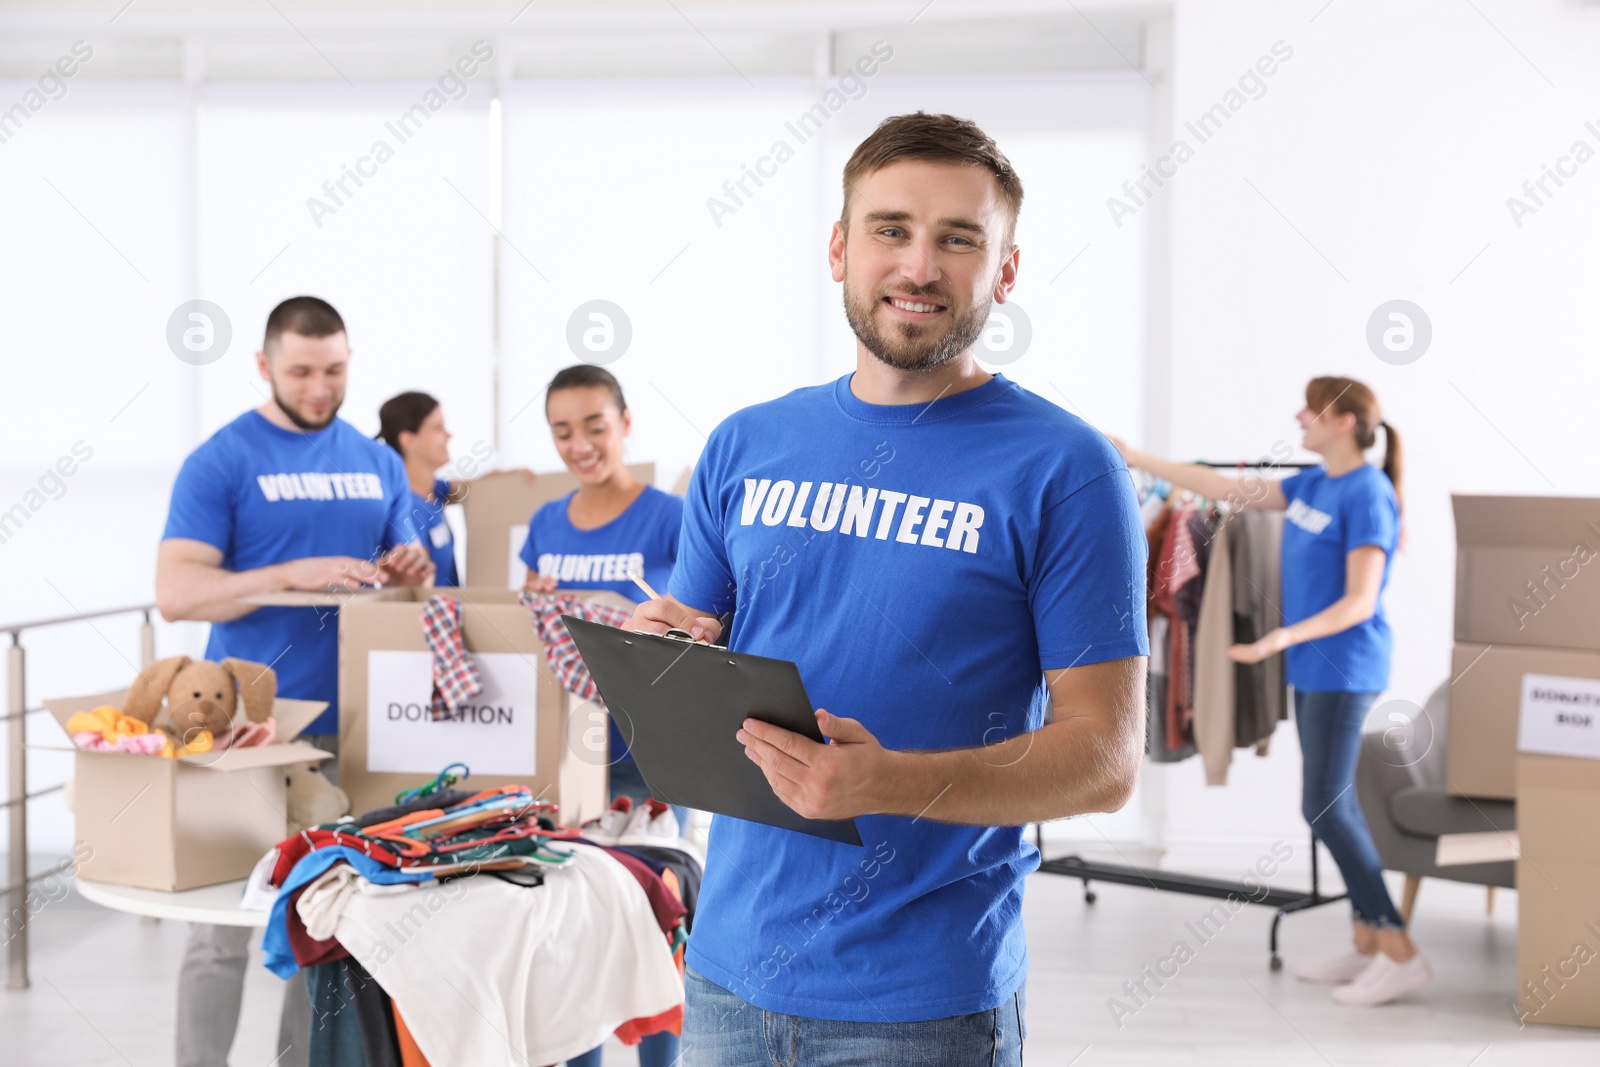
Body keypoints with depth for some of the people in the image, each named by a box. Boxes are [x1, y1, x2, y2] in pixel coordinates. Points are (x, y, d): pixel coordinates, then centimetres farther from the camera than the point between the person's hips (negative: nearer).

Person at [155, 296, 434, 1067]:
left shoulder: (380, 464, 12)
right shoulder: (219, 463, -4)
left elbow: (406, 583, 19)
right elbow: (175, 593, -12)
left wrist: (410, 572, -6)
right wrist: (292, 575, -24)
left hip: (351, 724, 5)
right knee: (225, 926, 0)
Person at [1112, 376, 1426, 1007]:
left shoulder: (1367, 493, -15)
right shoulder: (1312, 484, 10)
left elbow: (1359, 602, -18)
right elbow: (1227, 490, 16)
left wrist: (1284, 638, -28)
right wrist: (1139, 461, 17)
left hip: (1344, 670, -8)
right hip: (1313, 669, 8)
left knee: (1324, 807, -10)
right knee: (1336, 806, 9)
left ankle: (1401, 954, -5)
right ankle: (1368, 945, 16)